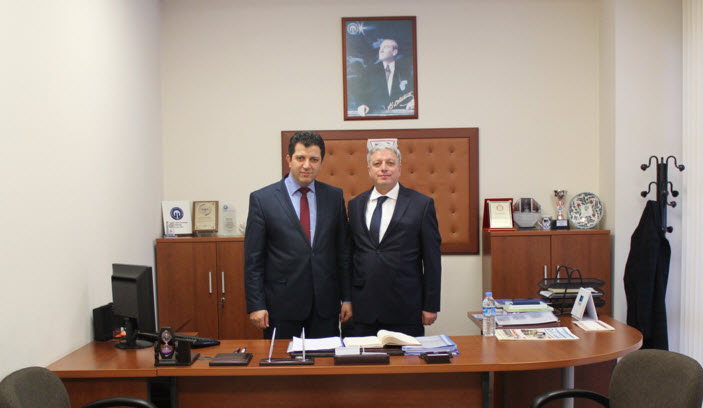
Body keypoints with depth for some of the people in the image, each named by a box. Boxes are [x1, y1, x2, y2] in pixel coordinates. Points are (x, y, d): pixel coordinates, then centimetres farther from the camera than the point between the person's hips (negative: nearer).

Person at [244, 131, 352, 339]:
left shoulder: (334, 196, 6)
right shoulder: (262, 199, -2)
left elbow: (343, 250, 8)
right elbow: (253, 258, -3)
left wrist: (347, 298, 5)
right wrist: (255, 305, -7)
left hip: (325, 305, 2)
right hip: (282, 305, -2)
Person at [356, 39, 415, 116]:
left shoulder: (405, 72, 12)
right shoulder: (371, 71, 11)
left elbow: (412, 94, 11)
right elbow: (364, 94, 5)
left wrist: (413, 102, -13)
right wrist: (363, 105, -18)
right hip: (376, 114, -1)